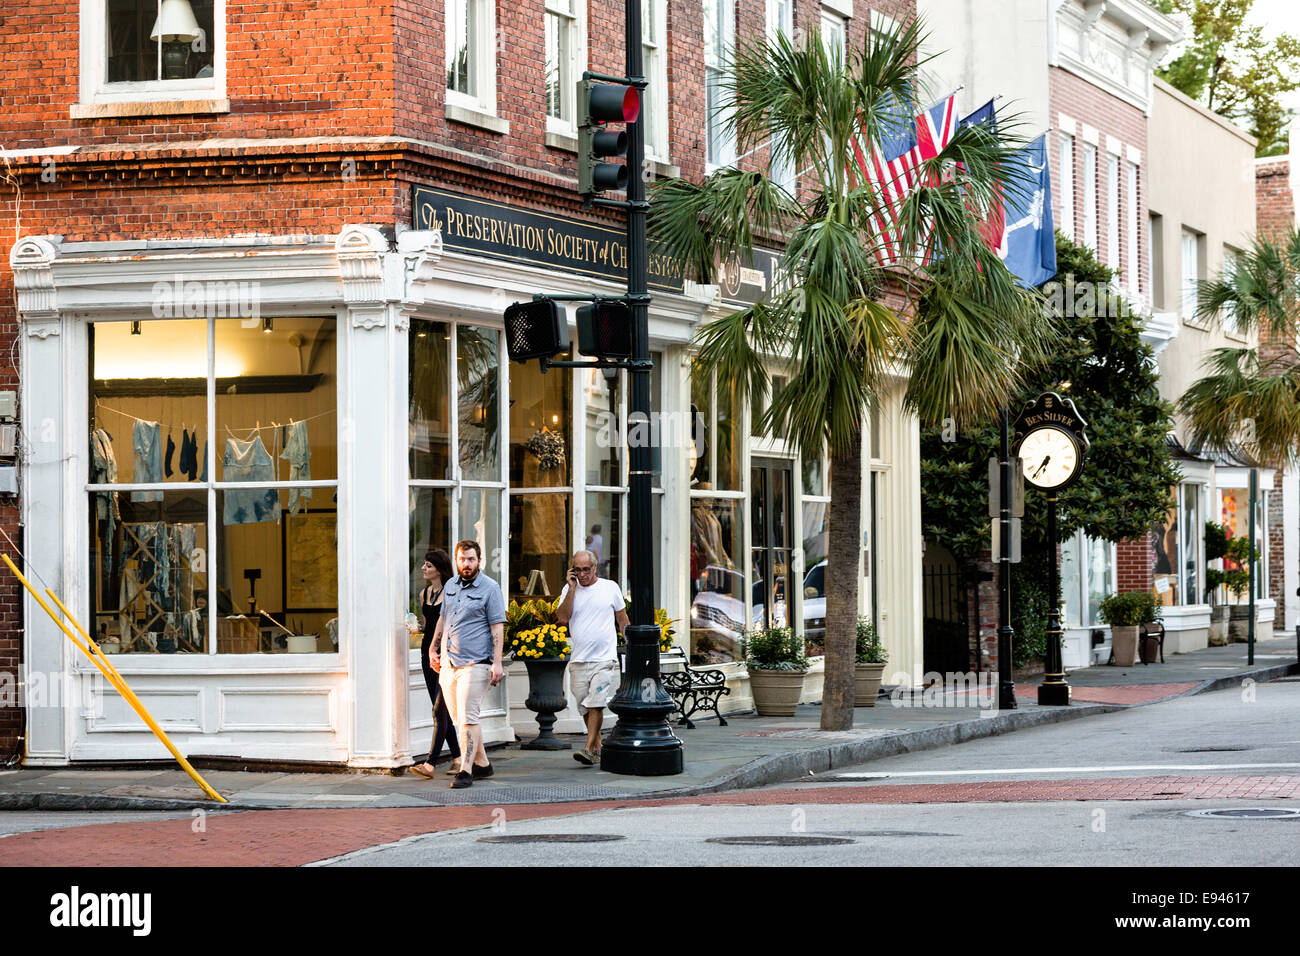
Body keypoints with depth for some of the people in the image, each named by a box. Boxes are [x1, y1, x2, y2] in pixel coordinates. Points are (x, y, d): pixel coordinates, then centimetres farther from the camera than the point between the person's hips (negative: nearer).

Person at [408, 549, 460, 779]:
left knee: (439, 710, -12)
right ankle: (457, 758, 18)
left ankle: (430, 764, -16)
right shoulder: (424, 594, 13)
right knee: (442, 711, 9)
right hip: (428, 652, 8)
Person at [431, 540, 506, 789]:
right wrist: (433, 649, 24)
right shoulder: (450, 586, 14)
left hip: (475, 663, -7)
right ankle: (481, 764, 20)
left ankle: (466, 771, -11)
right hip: (448, 663, 7)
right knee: (459, 719, 9)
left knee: (467, 718, -12)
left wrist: (497, 662, -14)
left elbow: (497, 627, -7)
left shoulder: (490, 588, -4)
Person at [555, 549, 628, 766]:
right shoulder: (569, 590, 7)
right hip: (578, 659, 3)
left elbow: (622, 618, 12)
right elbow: (562, 618, -7)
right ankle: (598, 747, 22)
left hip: (604, 658, -3)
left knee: (596, 704, -14)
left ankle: (589, 749, -17)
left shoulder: (610, 588, 3)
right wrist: (572, 588, -9)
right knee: (586, 707, 8)